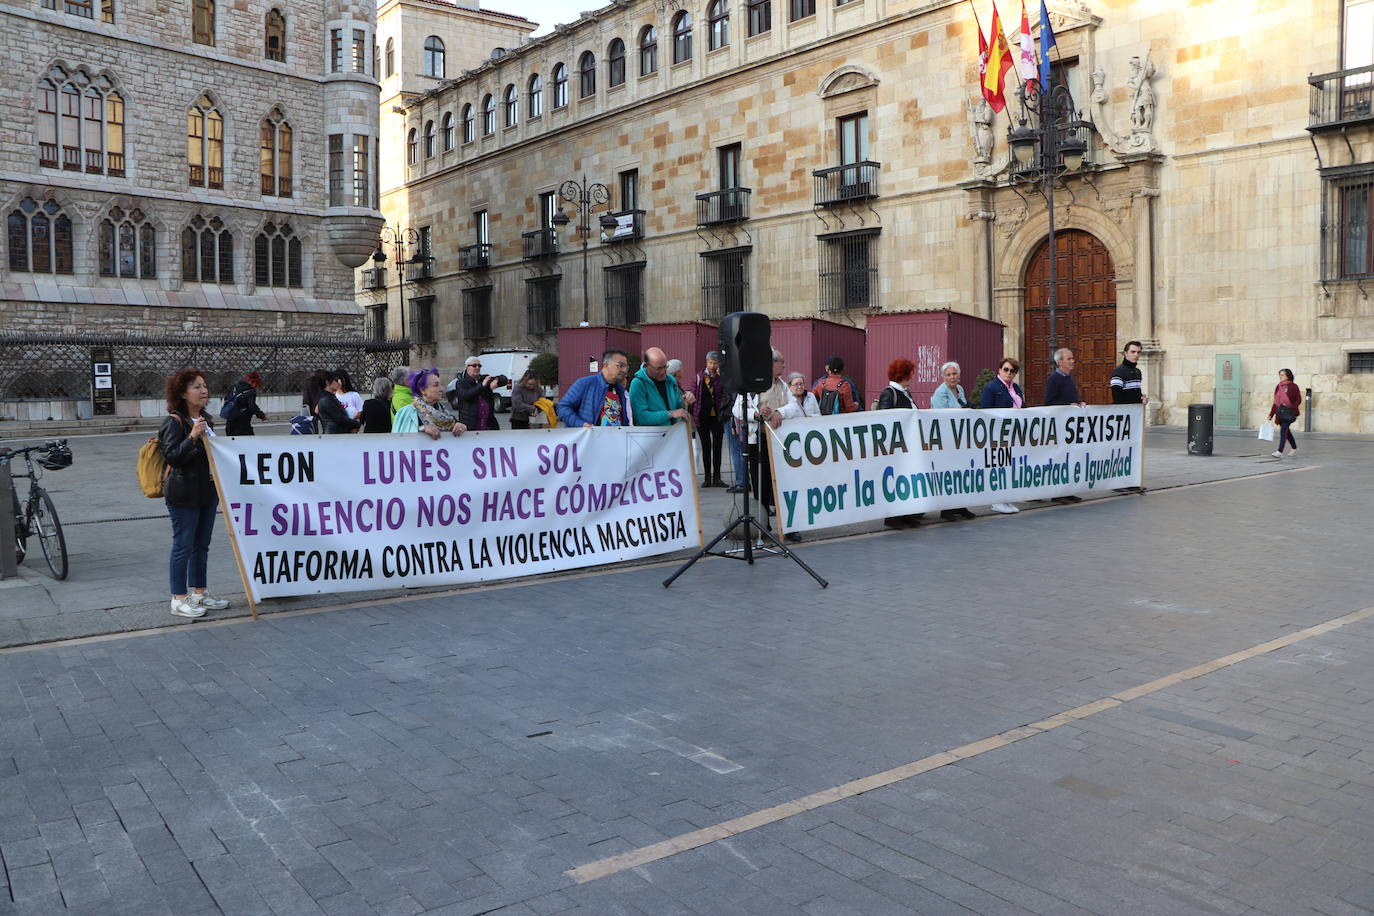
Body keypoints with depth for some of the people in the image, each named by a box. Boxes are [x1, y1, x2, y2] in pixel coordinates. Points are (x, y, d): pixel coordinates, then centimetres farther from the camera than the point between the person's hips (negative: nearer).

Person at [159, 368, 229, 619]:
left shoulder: (206, 419, 12)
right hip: (183, 494, -8)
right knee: (183, 545, -1)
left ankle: (199, 593, 24)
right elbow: (171, 457, -21)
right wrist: (192, 437, -30)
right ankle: (178, 599, 8)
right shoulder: (174, 422, -13)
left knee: (201, 545, 14)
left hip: (207, 492, 8)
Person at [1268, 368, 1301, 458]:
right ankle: (1295, 448, 32)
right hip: (1280, 412, 7)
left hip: (1289, 412, -7)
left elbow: (1299, 400, -5)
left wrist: (1292, 407, -20)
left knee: (1283, 430, -15)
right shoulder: (1278, 387, 12)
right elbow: (1275, 401, 14)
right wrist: (1271, 414, 11)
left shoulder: (1293, 387, -5)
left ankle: (1280, 451, -18)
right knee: (1286, 431, 15)